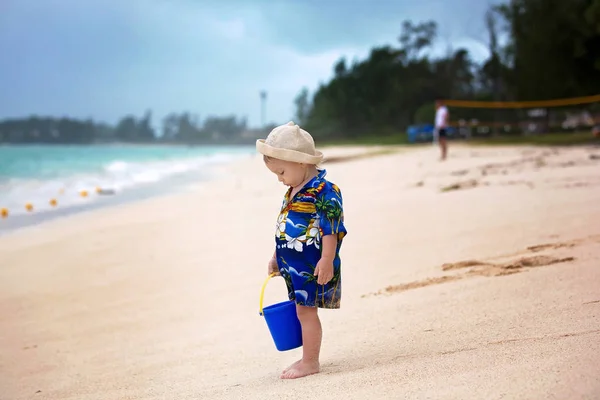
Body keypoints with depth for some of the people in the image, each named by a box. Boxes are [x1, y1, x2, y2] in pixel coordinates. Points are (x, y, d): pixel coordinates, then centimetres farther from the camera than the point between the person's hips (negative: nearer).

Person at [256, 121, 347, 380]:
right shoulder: (293, 191, 14)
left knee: (306, 310, -6)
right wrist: (276, 257, 24)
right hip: (293, 265, 9)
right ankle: (308, 358, 23)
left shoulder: (324, 191, -16)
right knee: (301, 310, 13)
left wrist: (327, 261, -22)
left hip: (312, 267, -9)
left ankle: (310, 362, 2)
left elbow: (331, 229, -19)